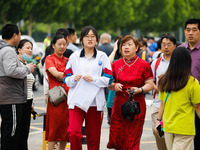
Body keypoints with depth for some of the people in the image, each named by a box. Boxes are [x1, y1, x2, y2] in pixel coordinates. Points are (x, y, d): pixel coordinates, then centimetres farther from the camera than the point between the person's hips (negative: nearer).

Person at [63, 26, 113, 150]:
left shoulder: (102, 57, 7)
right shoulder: (74, 57, 9)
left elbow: (109, 79, 2)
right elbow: (66, 78, 10)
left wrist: (93, 79, -12)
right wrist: (74, 78, -11)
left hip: (95, 101, 0)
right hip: (77, 100, 0)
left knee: (93, 137, 5)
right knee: (74, 132, -16)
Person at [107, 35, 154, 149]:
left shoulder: (144, 65, 0)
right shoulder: (116, 64, 9)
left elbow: (150, 84, 1)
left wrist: (139, 90, -18)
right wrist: (114, 86, -8)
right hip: (119, 104, 3)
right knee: (116, 139, -1)